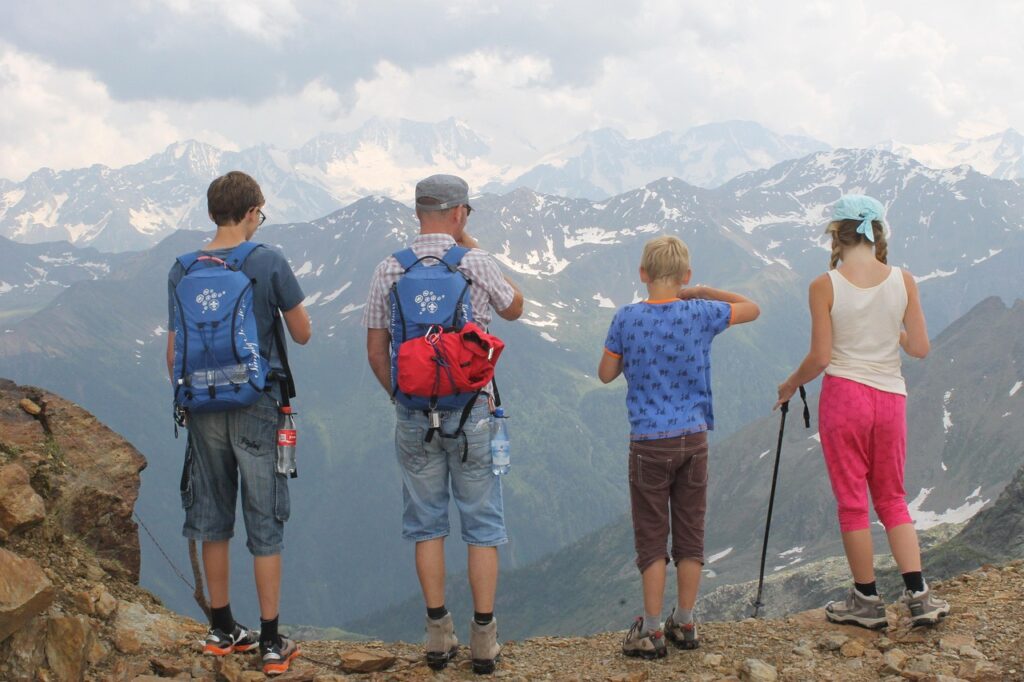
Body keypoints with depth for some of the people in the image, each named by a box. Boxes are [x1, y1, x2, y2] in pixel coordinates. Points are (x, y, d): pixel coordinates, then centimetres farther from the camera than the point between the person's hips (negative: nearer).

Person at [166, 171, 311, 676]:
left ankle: (221, 630, 25)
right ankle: (270, 644, 8)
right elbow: (302, 334, -2)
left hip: (205, 411, 3)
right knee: (265, 525, 3)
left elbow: (174, 353, 4)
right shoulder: (270, 264, -10)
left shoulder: (182, 270, 0)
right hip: (258, 408, -3)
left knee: (213, 521, 14)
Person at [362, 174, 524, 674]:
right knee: (482, 524, 8)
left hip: (413, 415, 2)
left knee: (426, 523, 12)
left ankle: (438, 635, 14)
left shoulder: (388, 271, -1)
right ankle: (483, 639, 9)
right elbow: (514, 308, 13)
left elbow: (376, 351, 3)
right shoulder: (477, 264, -7)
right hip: (470, 409, -2)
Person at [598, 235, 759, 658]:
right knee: (690, 534, 11)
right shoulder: (701, 315, -5)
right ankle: (685, 624, 20)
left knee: (651, 538, 5)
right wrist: (704, 293, 16)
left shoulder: (627, 319, -8)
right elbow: (751, 309, 13)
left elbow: (606, 373, 3)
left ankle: (652, 631, 7)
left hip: (649, 444, -2)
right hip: (694, 438, 2)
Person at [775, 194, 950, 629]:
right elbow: (920, 348, 0)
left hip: (843, 395, -3)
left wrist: (790, 385, 8)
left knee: (852, 502, 8)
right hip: (890, 398, 3)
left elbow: (820, 358, -10)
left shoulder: (825, 286, -11)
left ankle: (867, 601, 16)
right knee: (892, 499, 16)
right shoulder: (903, 281, -3)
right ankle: (918, 595, 7)